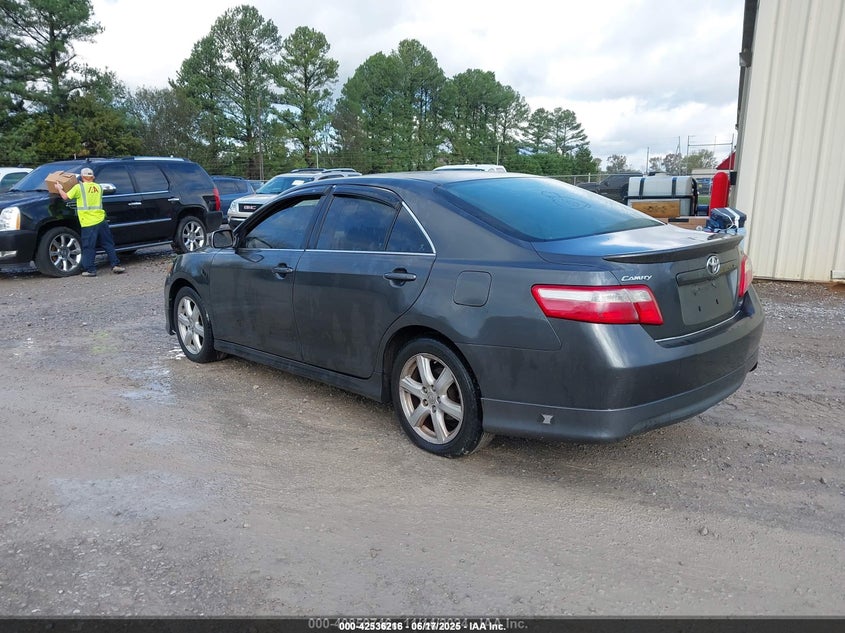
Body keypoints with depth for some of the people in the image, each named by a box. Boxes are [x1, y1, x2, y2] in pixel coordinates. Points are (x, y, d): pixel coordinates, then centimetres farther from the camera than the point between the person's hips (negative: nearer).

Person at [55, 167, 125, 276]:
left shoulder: (79, 187, -4)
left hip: (88, 223, -4)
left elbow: (65, 197, -2)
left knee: (89, 248, 2)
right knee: (108, 244, 11)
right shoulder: (99, 187, 11)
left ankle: (90, 270, 4)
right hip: (101, 220, 4)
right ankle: (116, 265, 10)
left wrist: (59, 188, 16)